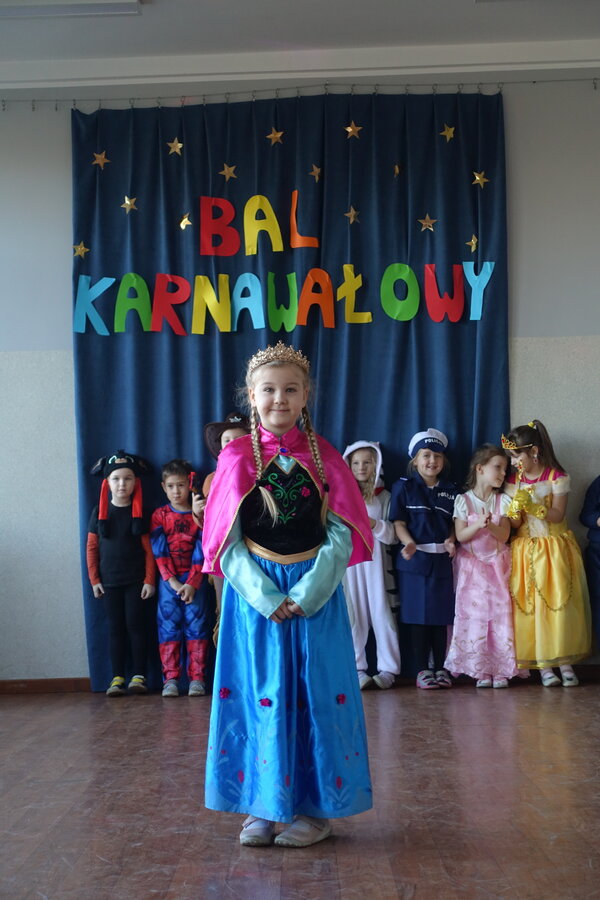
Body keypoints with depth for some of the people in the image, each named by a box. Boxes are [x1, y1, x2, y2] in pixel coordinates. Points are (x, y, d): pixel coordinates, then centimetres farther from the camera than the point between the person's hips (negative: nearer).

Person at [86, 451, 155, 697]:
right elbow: (91, 547, 5)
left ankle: (139, 676, 6)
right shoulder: (100, 511, 3)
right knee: (115, 627, 5)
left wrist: (149, 580, -6)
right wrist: (94, 580, 1)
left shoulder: (139, 512, -1)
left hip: (136, 581, -2)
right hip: (109, 581, 2)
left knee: (135, 625, -1)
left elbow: (148, 549, -1)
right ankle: (117, 678, 9)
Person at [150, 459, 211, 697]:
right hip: (168, 581, 1)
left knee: (196, 625, -2)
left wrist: (191, 584, -12)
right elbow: (159, 552, -2)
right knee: (168, 627, -1)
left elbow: (201, 554, -3)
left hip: (194, 580, -1)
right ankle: (170, 678, 2)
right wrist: (172, 580, -12)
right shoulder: (159, 516, 5)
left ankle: (197, 678, 1)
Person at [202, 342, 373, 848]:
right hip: (255, 593, 0)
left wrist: (307, 593, -13)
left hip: (315, 592, 0)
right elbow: (226, 541, -2)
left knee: (316, 694, 3)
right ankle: (263, 806, 16)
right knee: (258, 696, 4)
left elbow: (342, 533, -1)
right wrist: (265, 597, -13)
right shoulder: (236, 457, 1)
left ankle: (315, 807, 14)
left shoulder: (323, 456, 2)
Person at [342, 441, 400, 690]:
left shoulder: (383, 497, 9)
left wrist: (374, 525, -14)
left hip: (375, 561, -1)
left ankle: (387, 669, 1)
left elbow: (393, 535, 2)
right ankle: (357, 669, 4)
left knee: (381, 613, -4)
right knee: (353, 615, -2)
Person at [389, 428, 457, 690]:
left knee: (441, 617, 5)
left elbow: (453, 524, 13)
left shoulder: (450, 490, 12)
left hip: (442, 559, 3)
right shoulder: (404, 487, 2)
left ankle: (440, 668, 15)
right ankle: (422, 670, 7)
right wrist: (409, 543, -19)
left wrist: (451, 541, -7)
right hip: (414, 558, -3)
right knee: (418, 616, 0)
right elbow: (399, 523, -3)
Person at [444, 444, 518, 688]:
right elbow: (460, 536, -8)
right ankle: (480, 670, 3)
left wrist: (490, 526, -22)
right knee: (474, 615, -3)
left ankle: (501, 670, 3)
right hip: (471, 565, -1)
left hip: (497, 565, 2)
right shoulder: (463, 500, -2)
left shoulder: (502, 500, 3)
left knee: (500, 614, -3)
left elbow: (504, 535, -4)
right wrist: (478, 525, -24)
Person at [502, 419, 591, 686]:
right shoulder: (513, 482, 6)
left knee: (560, 604, -6)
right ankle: (542, 664, 0)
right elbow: (514, 524, 4)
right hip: (526, 551, 3)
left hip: (554, 550, -3)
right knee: (529, 606, -5)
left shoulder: (557, 478, -5)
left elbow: (558, 516, -9)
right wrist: (515, 510, -18)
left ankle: (564, 661, 2)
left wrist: (533, 506, -23)